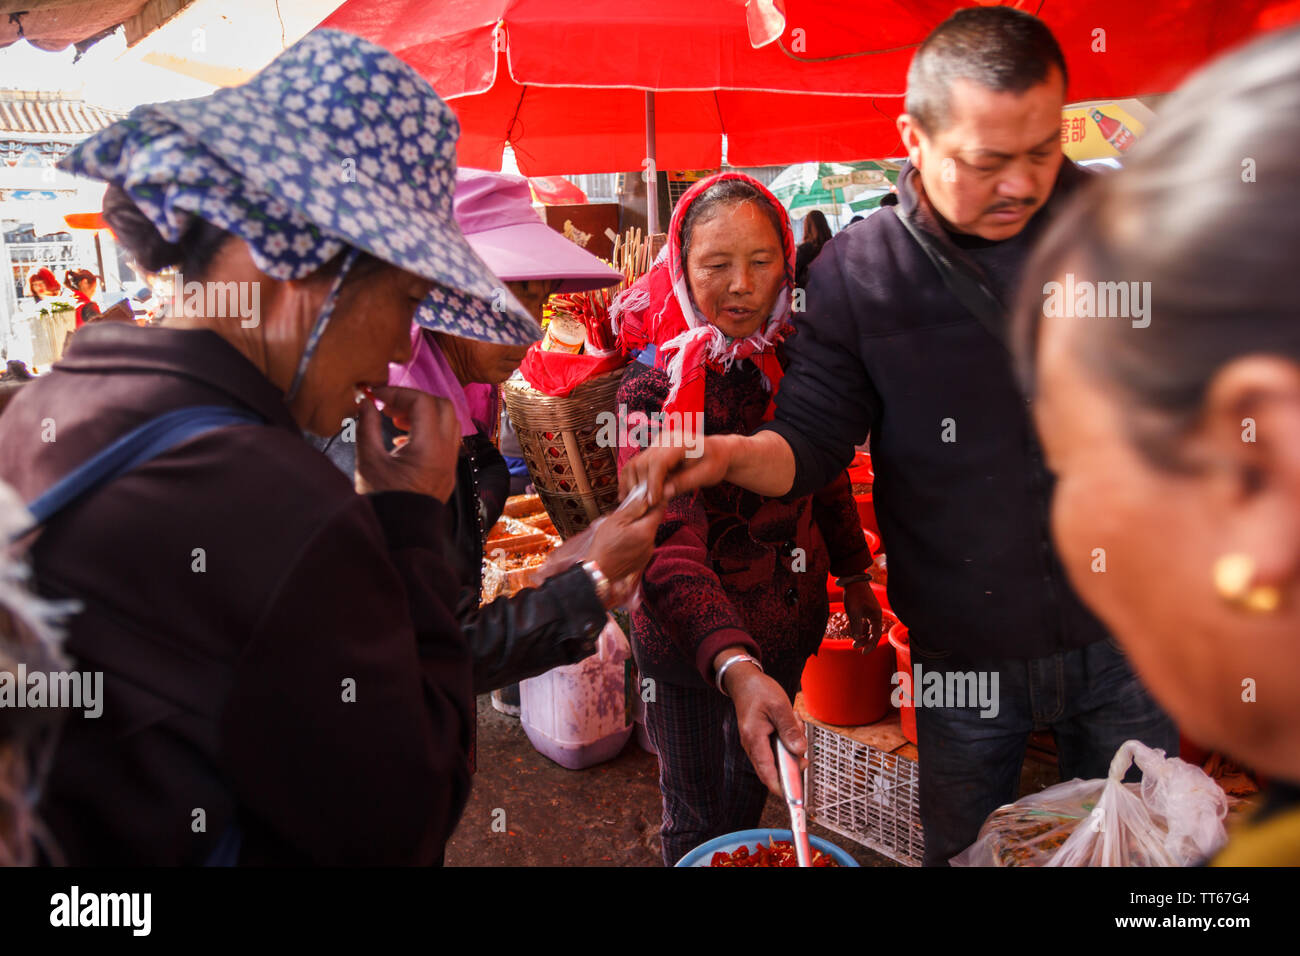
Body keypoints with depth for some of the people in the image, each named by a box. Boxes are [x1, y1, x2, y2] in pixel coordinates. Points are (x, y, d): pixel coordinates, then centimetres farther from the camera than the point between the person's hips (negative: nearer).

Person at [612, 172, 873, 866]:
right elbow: (668, 549, -34)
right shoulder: (659, 385, -22)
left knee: (752, 791, 26)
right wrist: (736, 667, -47)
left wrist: (853, 573, 18)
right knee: (698, 823, 11)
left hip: (790, 625, 5)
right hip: (692, 643, -5)